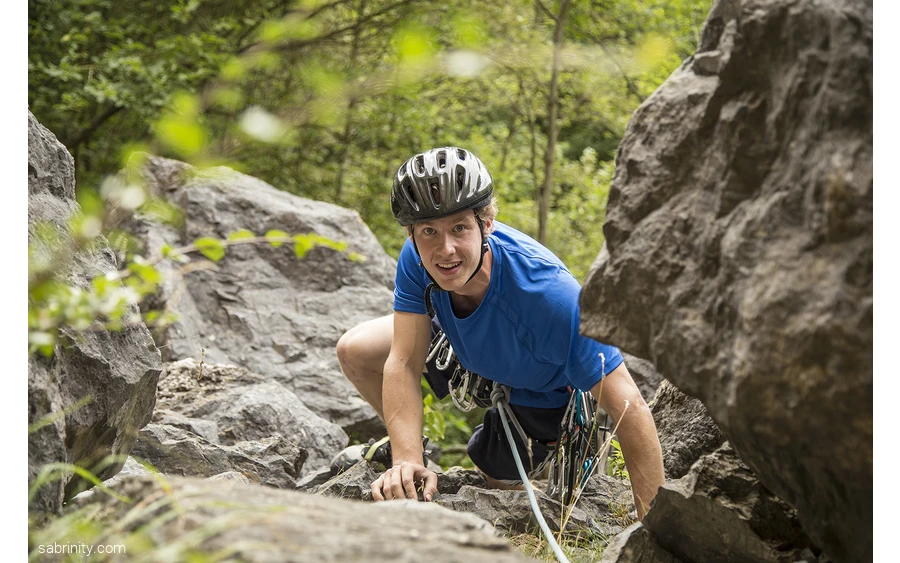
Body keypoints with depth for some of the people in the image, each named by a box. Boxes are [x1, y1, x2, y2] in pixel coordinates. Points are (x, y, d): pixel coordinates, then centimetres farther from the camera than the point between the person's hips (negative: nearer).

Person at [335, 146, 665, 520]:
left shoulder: (550, 295, -45)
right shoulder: (416, 258, -31)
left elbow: (629, 409, -44)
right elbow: (404, 363, -30)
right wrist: (407, 461, -45)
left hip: (537, 393, -4)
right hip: (466, 351, 4)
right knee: (355, 351, -8)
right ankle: (406, 446, 19)